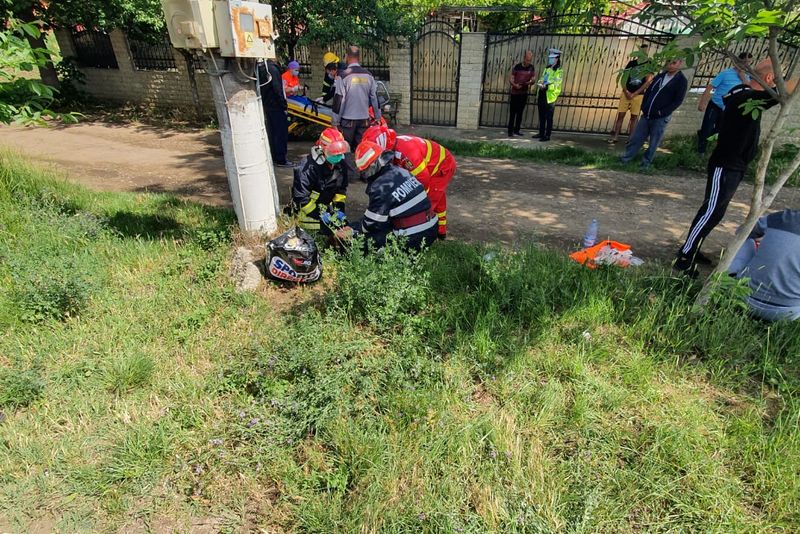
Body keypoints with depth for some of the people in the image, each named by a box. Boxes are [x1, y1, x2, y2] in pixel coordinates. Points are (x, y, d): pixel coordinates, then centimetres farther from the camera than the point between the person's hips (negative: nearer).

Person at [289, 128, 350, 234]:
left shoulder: (340, 164, -5)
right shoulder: (307, 167, -26)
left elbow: (341, 189, 7)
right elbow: (301, 198, -24)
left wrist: (339, 209, -7)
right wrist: (320, 215, -26)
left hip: (326, 205, 6)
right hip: (306, 206, -6)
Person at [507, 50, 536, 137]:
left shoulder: (531, 68, 5)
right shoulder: (517, 67, -5)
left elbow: (533, 79, 10)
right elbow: (510, 78, -4)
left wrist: (531, 82, -15)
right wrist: (515, 85, -23)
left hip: (524, 93, 4)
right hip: (515, 93, -4)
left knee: (520, 112, 7)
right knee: (512, 113, -4)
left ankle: (517, 130, 13)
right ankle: (510, 131, -1)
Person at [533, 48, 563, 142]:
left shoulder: (559, 71, -8)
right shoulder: (547, 68, 17)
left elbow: (555, 84, -17)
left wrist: (546, 86, -28)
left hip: (550, 97, -8)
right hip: (542, 95, 8)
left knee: (549, 117, -4)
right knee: (541, 116, 13)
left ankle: (547, 136, -1)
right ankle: (541, 133, 23)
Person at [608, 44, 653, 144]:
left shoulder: (649, 65, 1)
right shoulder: (631, 63, 8)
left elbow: (648, 82, -6)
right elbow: (623, 78, 5)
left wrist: (634, 94, -13)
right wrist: (626, 91, -10)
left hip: (639, 95, -1)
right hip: (626, 93, 2)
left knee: (634, 117, 3)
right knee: (620, 115, -2)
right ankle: (614, 137, 1)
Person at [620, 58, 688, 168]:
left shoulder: (682, 81, -5)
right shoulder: (660, 76, 12)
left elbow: (678, 100, -10)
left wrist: (662, 112, -16)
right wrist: (644, 107, 4)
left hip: (661, 118, -5)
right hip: (647, 115, 5)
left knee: (653, 143, 2)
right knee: (635, 138, 5)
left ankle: (645, 163, 11)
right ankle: (624, 159, 11)